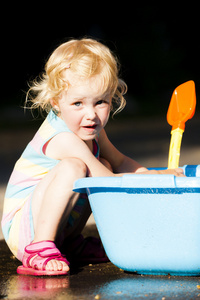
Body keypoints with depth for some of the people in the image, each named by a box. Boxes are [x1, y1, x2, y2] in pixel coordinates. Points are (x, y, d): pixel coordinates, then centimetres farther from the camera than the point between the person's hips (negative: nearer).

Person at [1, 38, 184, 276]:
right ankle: (40, 248, -24)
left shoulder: (89, 130, 4)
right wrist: (157, 178, -16)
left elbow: (119, 162, 20)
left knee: (103, 165, 12)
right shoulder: (64, 141, -25)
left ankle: (70, 241, 14)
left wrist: (146, 173, 2)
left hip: (56, 224, 10)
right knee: (73, 167, -30)